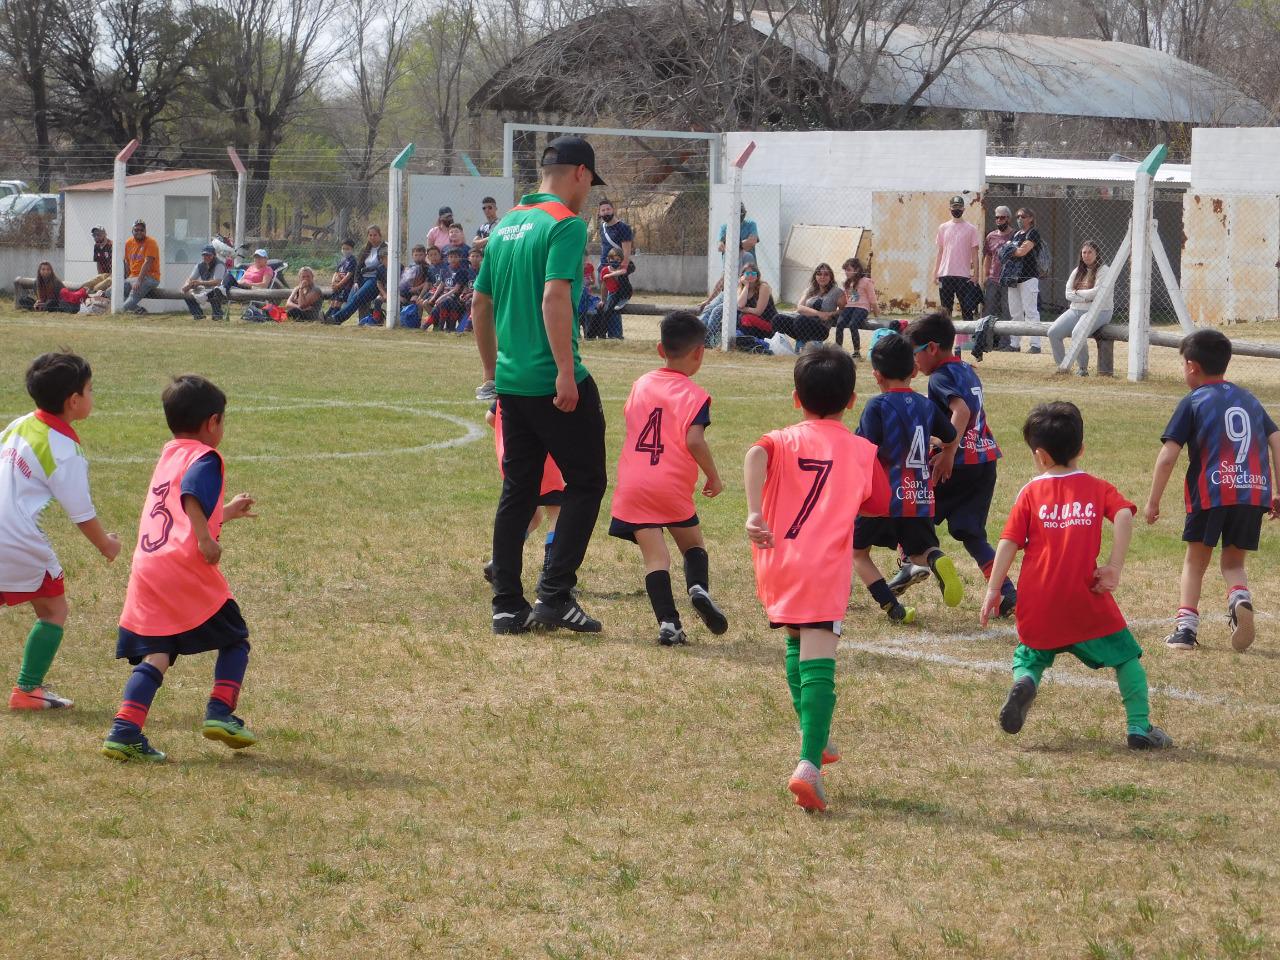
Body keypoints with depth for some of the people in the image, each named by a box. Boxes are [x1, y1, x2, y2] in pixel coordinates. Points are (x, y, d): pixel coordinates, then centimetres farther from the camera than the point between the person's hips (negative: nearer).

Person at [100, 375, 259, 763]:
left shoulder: (168, 457, 24)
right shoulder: (204, 458, -1)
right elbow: (191, 494, -23)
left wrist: (226, 512, 48)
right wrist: (206, 539, -23)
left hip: (146, 572, 6)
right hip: (186, 572, -6)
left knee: (155, 655, 4)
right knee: (235, 640, 13)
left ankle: (124, 731, -12)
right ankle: (220, 712, 2)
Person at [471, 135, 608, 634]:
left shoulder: (505, 225, 14)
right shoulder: (566, 224, -10)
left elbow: (479, 304, 18)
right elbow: (554, 297, -21)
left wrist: (492, 370, 27)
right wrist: (566, 373, -22)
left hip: (512, 382, 8)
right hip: (554, 382, -8)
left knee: (517, 490, 11)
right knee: (585, 483, 3)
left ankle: (508, 605, 11)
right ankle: (555, 594, -4)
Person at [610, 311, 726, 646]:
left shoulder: (641, 384, 13)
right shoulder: (694, 394, -4)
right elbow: (694, 440, -15)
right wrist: (713, 477, -2)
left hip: (632, 485, 3)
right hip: (672, 487, -3)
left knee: (655, 556, -1)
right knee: (693, 543, 19)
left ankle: (668, 622, -14)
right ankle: (699, 587, -9)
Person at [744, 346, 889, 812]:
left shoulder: (784, 440, 8)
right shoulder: (862, 451, 6)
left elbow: (755, 455, -14)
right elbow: (879, 507, 12)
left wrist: (755, 513, -22)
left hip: (777, 563, 3)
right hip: (825, 568, -3)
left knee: (796, 644, 27)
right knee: (818, 662, -11)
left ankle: (814, 738, 40)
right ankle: (810, 763, -28)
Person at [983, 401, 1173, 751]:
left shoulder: (1030, 493, 6)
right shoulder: (1097, 488, 7)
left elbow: (1008, 543, 0)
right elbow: (1123, 516, -11)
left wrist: (993, 590, 2)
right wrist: (1114, 568, -12)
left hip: (1037, 604, 1)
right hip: (1086, 603, -1)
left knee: (1030, 657, 21)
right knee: (1126, 656, 14)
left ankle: (1024, 683, -13)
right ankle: (1139, 728, 4)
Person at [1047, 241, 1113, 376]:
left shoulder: (1103, 271, -3)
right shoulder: (1077, 271, 16)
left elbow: (1098, 292, -17)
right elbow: (1068, 294, 6)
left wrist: (1078, 292, -5)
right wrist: (1086, 297, -9)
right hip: (1075, 311, 7)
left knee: (1077, 334, -33)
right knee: (1053, 332, -14)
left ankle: (1083, 368, -17)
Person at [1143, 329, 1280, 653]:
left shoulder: (1193, 402, 5)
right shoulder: (1249, 399, 19)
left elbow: (1168, 456, -2)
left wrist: (1152, 502, 3)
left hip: (1211, 492, -3)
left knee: (1196, 560, 13)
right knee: (1233, 561, 17)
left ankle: (1186, 626, 1)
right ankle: (1240, 599, -14)